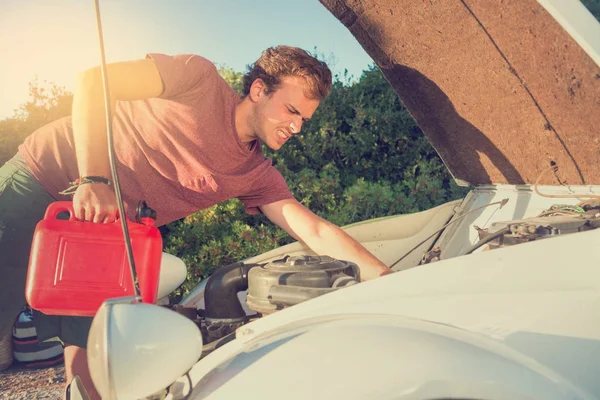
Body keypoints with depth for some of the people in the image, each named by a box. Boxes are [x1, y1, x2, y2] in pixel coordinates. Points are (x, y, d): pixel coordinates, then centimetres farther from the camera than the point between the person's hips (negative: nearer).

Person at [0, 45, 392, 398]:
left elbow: (316, 231, -4)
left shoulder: (258, 176, 1)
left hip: (98, 231, 5)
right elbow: (93, 81, -16)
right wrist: (94, 179, -27)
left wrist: (393, 281, -13)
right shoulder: (200, 78, -13)